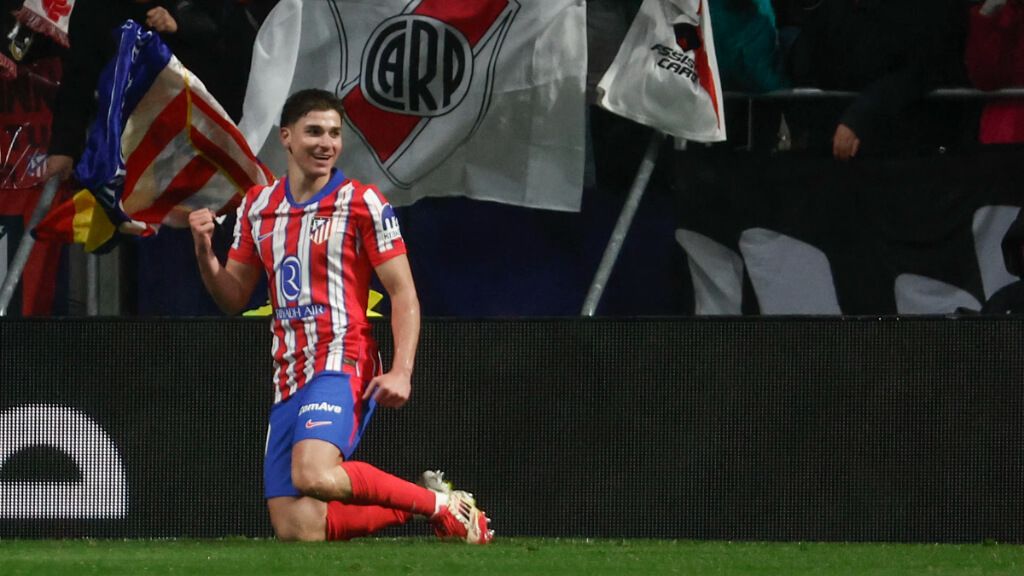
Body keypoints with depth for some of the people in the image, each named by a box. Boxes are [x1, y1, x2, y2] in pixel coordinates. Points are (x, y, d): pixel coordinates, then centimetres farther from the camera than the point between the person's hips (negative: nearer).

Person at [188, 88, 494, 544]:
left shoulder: (363, 204, -2)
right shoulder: (257, 207, 14)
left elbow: (404, 293, -4)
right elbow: (233, 298, 18)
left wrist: (401, 371, -17)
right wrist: (205, 254, -2)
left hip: (341, 366, -6)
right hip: (288, 378, 6)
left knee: (313, 476, -33)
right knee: (296, 531, -5)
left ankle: (440, 505, -13)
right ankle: (410, 506, 19)